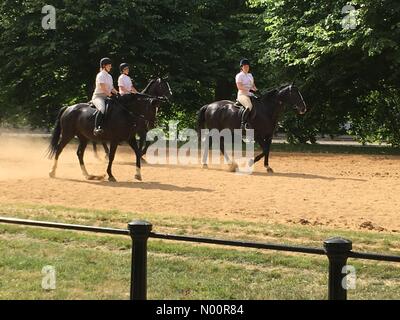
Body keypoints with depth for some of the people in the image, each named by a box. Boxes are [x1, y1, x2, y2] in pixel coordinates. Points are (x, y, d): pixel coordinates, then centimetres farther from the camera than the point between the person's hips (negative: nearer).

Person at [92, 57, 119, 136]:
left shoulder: (109, 76, 21)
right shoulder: (101, 75, -6)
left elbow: (111, 88, 19)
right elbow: (102, 87, -17)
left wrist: (117, 93, 1)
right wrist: (109, 94, -25)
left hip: (106, 97, 9)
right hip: (98, 96, -9)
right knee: (102, 109, -37)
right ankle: (97, 128, -43)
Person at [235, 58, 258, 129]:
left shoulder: (250, 75, 21)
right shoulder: (239, 76, -2)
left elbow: (253, 84, 26)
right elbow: (239, 87, -13)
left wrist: (255, 89, 2)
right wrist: (249, 89, -18)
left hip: (250, 95, 8)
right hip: (242, 95, -8)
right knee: (249, 106, -36)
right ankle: (243, 123, -35)